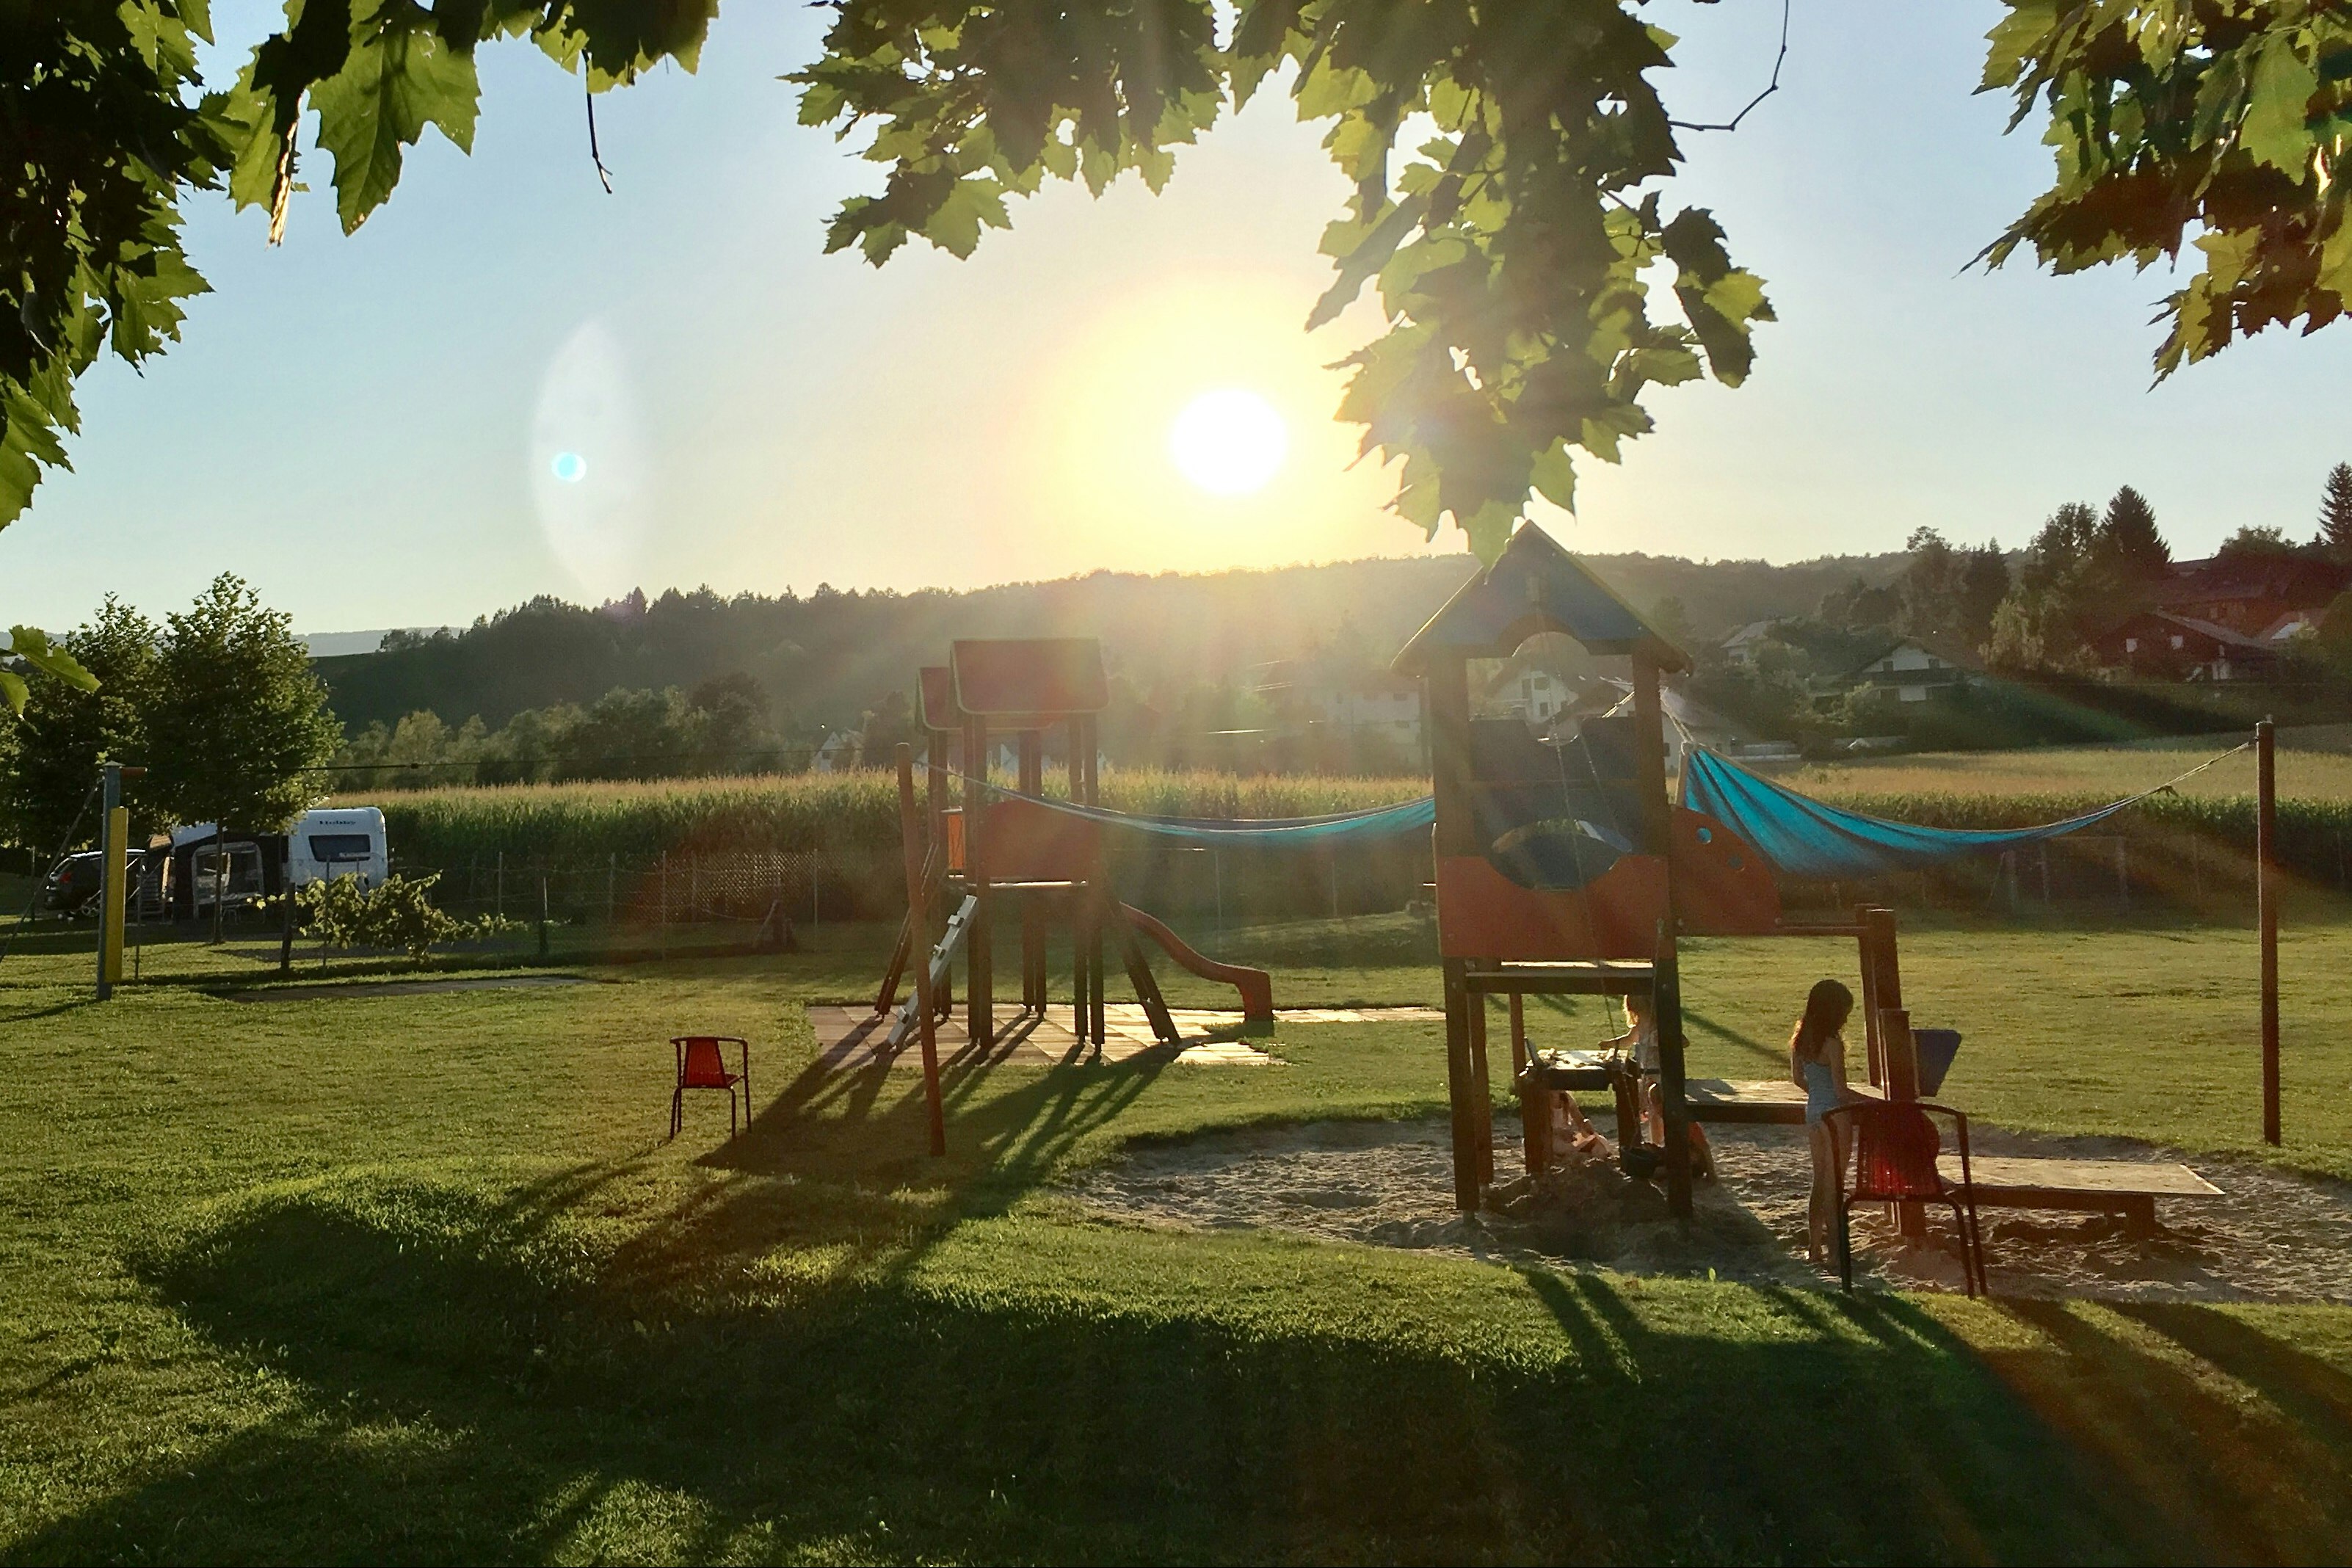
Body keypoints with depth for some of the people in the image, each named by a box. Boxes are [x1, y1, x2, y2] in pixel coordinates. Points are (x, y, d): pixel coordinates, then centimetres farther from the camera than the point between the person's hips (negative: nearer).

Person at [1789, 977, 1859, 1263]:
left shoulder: (1801, 1039, 3)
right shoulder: (1832, 1044, -19)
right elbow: (1841, 1091, -19)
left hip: (1813, 1112, 7)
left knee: (1820, 1180, 16)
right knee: (1834, 1185, 2)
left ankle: (1815, 1246, 20)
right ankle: (1835, 1248, 7)